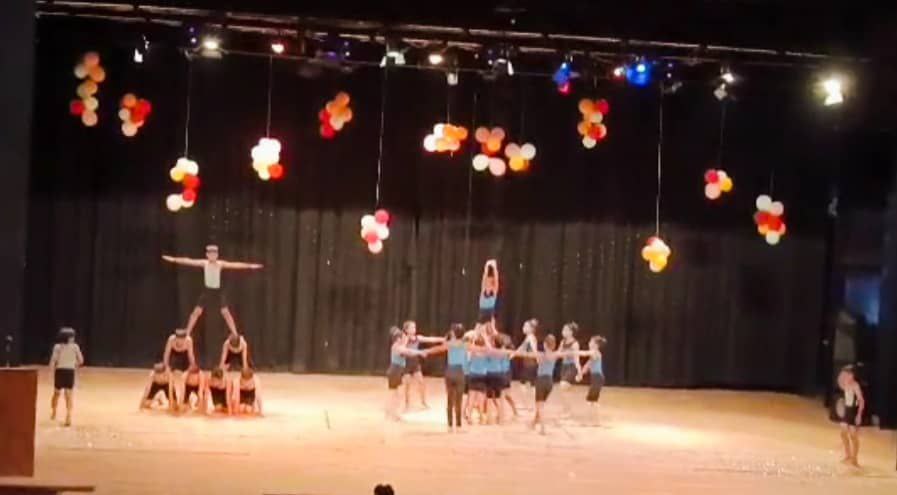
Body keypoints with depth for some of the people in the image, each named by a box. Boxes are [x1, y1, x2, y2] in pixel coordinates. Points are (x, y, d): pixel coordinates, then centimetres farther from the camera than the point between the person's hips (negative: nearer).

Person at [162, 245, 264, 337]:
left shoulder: (220, 264, -10)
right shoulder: (204, 263, -8)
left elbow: (235, 265, -16)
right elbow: (189, 261, -13)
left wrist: (250, 266, -22)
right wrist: (174, 260, -18)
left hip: (218, 291, -1)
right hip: (207, 291, 1)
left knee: (226, 312, -5)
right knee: (196, 312, -2)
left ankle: (235, 335, 2)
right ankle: (187, 334, 8)